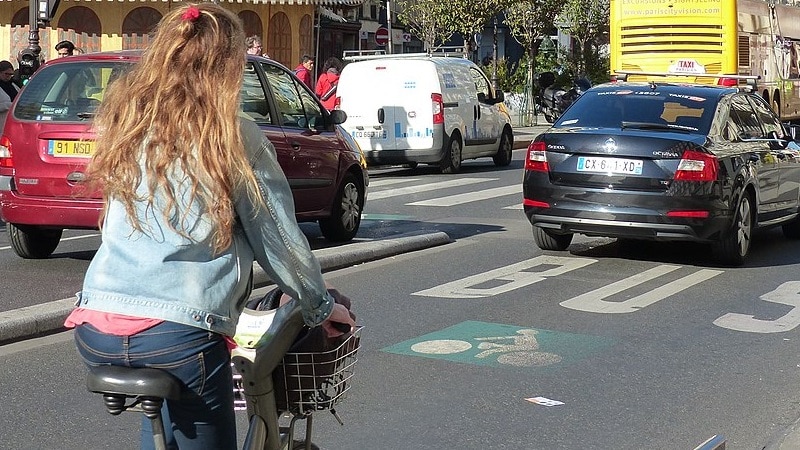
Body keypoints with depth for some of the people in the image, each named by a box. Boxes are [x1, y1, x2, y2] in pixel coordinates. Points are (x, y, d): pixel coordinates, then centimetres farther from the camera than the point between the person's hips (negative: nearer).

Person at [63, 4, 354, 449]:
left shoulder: (126, 123, 9)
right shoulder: (236, 137, -3)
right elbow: (279, 239, 2)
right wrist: (322, 306, 18)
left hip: (96, 330, 5)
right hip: (180, 335, -5)